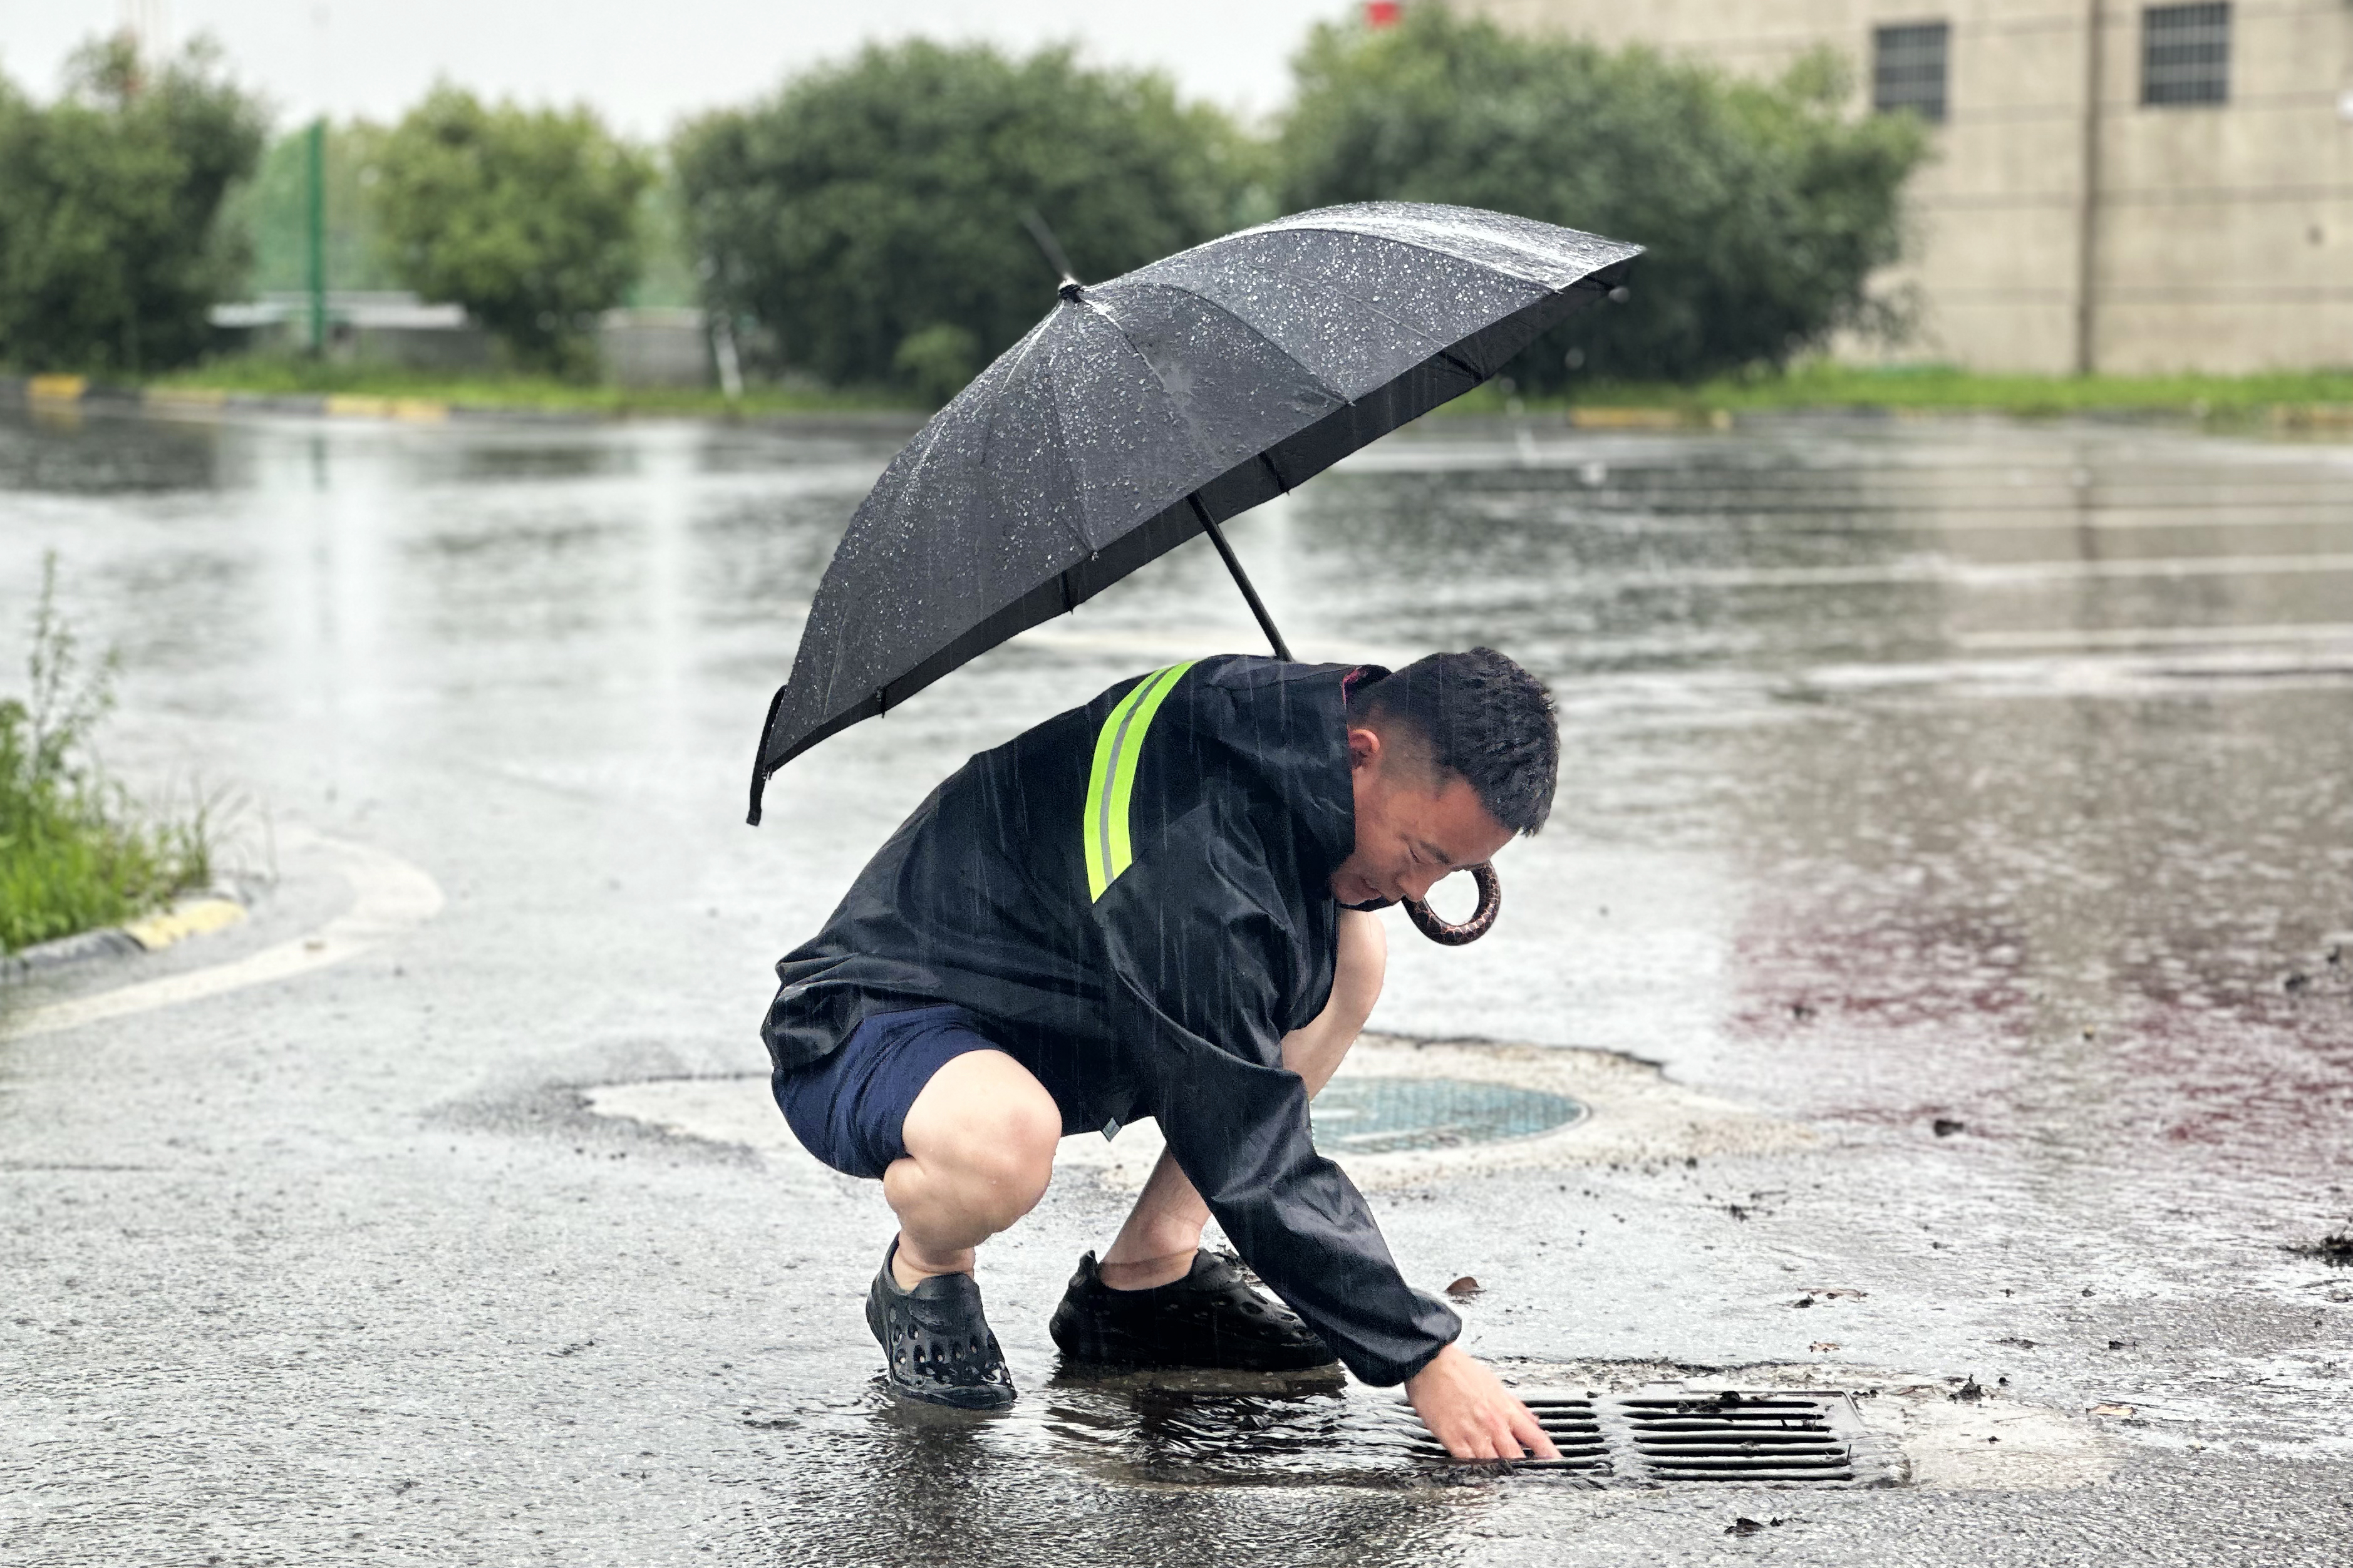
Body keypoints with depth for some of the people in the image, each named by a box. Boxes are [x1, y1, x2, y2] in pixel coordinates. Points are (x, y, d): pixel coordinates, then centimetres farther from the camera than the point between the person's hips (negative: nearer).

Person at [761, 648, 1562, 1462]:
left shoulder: (1299, 708, -9)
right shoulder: (1194, 859, -36)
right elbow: (1253, 1159, -33)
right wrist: (1423, 1357, -31)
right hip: (876, 1023, -9)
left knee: (1351, 953, 1)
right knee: (1004, 1137, -44)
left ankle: (1142, 1278, 4)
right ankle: (920, 1277, -5)